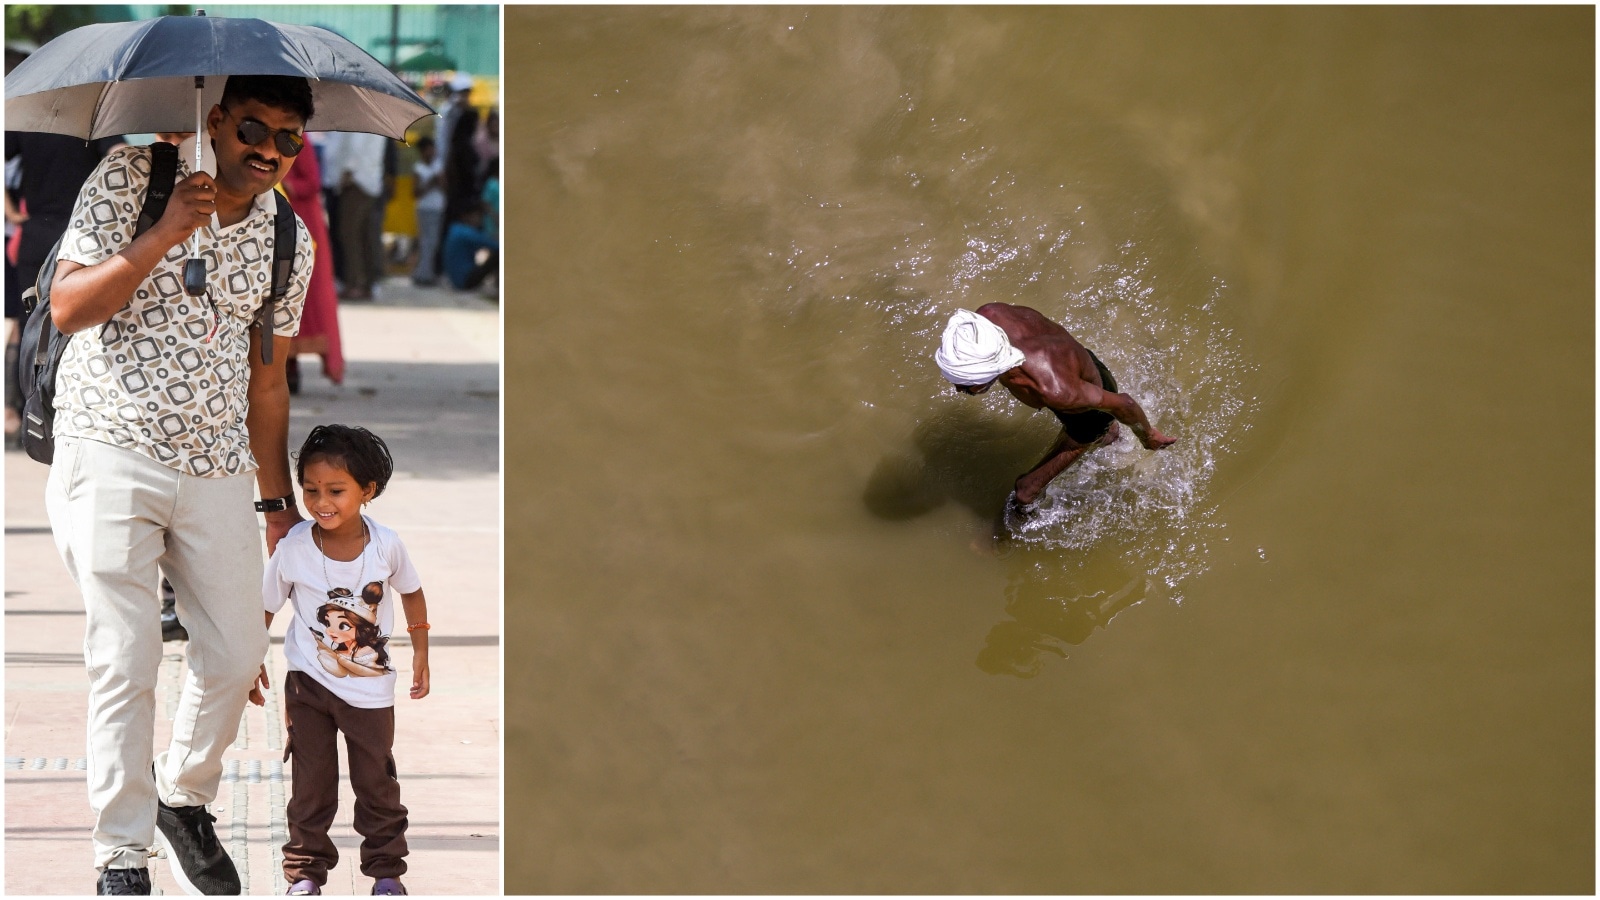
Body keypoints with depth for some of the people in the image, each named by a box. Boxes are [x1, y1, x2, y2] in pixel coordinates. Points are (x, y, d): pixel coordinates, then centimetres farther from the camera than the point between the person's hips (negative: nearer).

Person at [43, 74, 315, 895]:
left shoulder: (288, 239, 7)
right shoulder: (133, 178, -6)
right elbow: (68, 308, -13)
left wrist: (277, 498, 18)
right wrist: (165, 234, -22)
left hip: (217, 465, 4)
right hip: (113, 449, -4)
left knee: (235, 653, 3)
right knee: (125, 662, -9)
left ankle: (184, 797, 30)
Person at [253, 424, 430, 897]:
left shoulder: (385, 544, -13)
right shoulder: (294, 548, -17)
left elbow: (411, 591, 7)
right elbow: (264, 607, -3)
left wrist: (420, 652, 8)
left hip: (371, 687, 1)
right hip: (310, 684, -1)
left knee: (376, 782, 10)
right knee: (312, 782, 3)